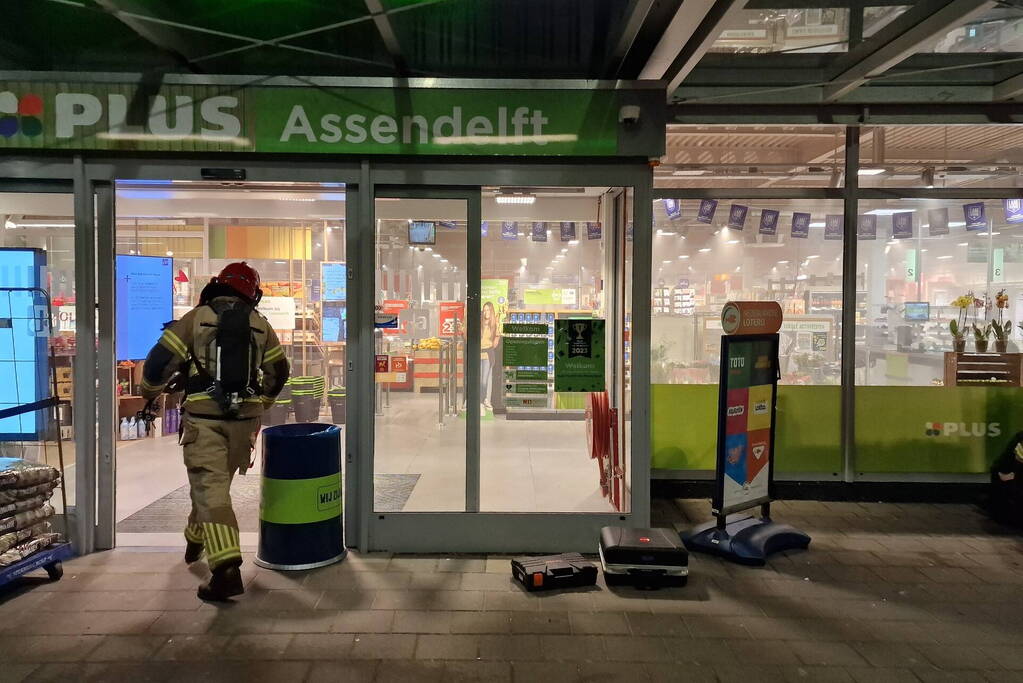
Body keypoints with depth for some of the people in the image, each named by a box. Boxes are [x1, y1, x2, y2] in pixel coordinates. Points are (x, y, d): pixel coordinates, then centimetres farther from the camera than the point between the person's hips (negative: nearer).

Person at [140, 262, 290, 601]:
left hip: (204, 418, -4)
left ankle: (226, 568, -17)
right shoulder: (259, 325, 8)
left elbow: (160, 360, -2)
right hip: (244, 419, 4)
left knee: (210, 488, -6)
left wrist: (149, 393, 18)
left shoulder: (195, 319, 0)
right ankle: (196, 541, 44)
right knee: (218, 483, 22)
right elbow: (278, 372, 16)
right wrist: (261, 404, 32)